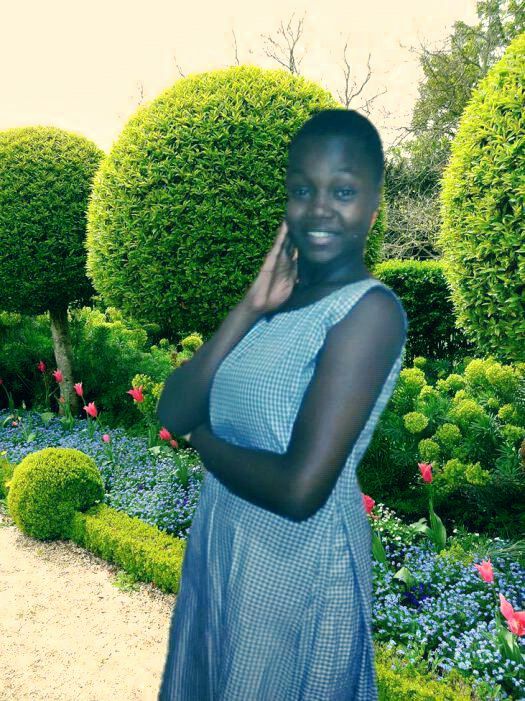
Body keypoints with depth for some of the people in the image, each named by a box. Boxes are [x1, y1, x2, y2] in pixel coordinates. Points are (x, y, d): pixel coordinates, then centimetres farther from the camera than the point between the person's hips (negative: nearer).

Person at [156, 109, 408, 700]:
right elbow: (173, 413, -6)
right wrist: (249, 310, -15)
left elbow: (300, 489, -27)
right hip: (221, 542, 7)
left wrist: (204, 439, -11)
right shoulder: (279, 292, 2)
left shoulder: (370, 310, -20)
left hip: (300, 561, -7)